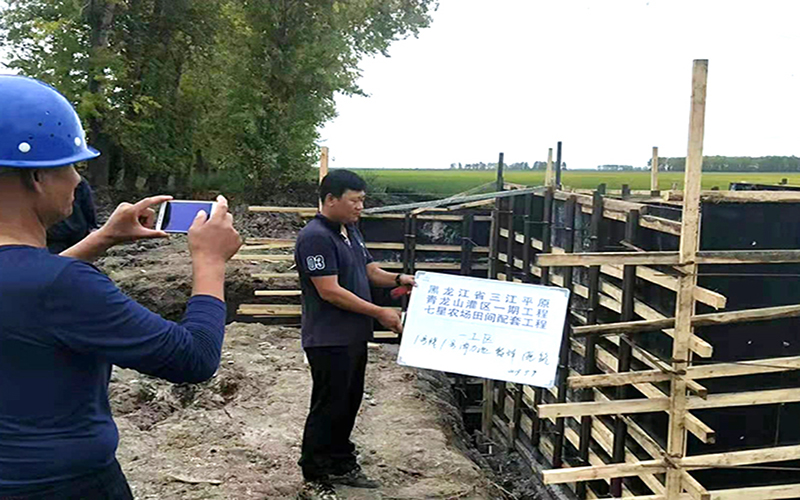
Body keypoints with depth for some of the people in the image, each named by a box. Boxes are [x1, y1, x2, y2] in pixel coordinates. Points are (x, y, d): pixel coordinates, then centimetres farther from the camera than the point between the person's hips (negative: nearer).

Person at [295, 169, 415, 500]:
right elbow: (329, 291, -24)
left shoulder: (351, 231, 11)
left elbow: (371, 271, 18)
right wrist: (380, 313, -21)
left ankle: (341, 465, 33)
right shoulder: (315, 237, -19)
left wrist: (399, 280, -3)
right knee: (328, 408, 0)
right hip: (329, 340, -9)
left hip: (354, 336, 9)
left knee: (349, 403, 18)